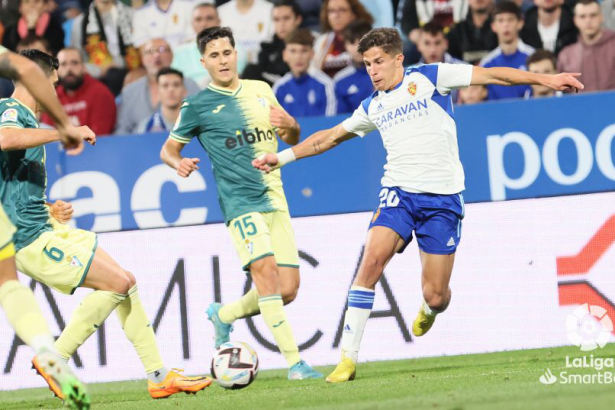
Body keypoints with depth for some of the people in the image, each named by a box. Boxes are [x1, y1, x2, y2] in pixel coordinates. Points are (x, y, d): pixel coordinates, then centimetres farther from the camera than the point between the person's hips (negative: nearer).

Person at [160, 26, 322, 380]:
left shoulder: (261, 91, 12)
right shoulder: (198, 105, 0)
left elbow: (293, 138, 20)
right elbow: (169, 148, 10)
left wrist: (288, 123, -4)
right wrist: (178, 162, -14)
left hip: (276, 200, 5)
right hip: (241, 202, -5)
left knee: (288, 290, 1)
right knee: (266, 272, -24)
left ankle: (224, 315, 27)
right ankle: (295, 362, -24)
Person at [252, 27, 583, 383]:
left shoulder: (429, 78, 1)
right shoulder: (373, 107, 14)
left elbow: (490, 75, -4)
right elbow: (330, 137, 26)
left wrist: (543, 79, -11)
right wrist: (283, 157, 24)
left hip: (443, 198, -3)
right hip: (398, 193, 3)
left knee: (435, 297, -4)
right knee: (372, 260, -22)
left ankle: (429, 309, 38)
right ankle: (349, 359, -19)